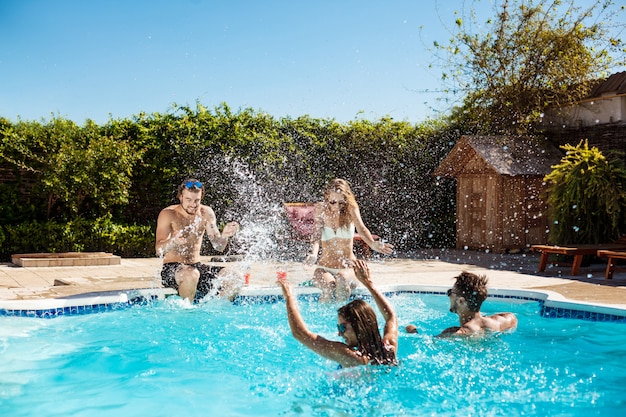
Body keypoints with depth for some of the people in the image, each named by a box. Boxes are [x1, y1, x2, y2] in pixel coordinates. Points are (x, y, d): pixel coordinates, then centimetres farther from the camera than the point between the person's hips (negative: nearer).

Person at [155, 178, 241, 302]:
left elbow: (219, 247, 0)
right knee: (191, 274, -37)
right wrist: (173, 241, -42)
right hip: (171, 268, -5)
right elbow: (159, 250, -20)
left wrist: (224, 235, -23)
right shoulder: (168, 214, -10)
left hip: (197, 266, 5)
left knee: (231, 277, -16)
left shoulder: (206, 213, 4)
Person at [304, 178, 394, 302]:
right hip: (325, 267, 0)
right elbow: (316, 234, -14)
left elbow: (361, 229, -18)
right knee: (329, 286, -32)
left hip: (348, 267, 0)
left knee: (342, 279, -34)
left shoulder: (351, 209, -4)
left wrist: (373, 244, -41)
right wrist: (313, 254, -37)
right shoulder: (320, 209, -4)